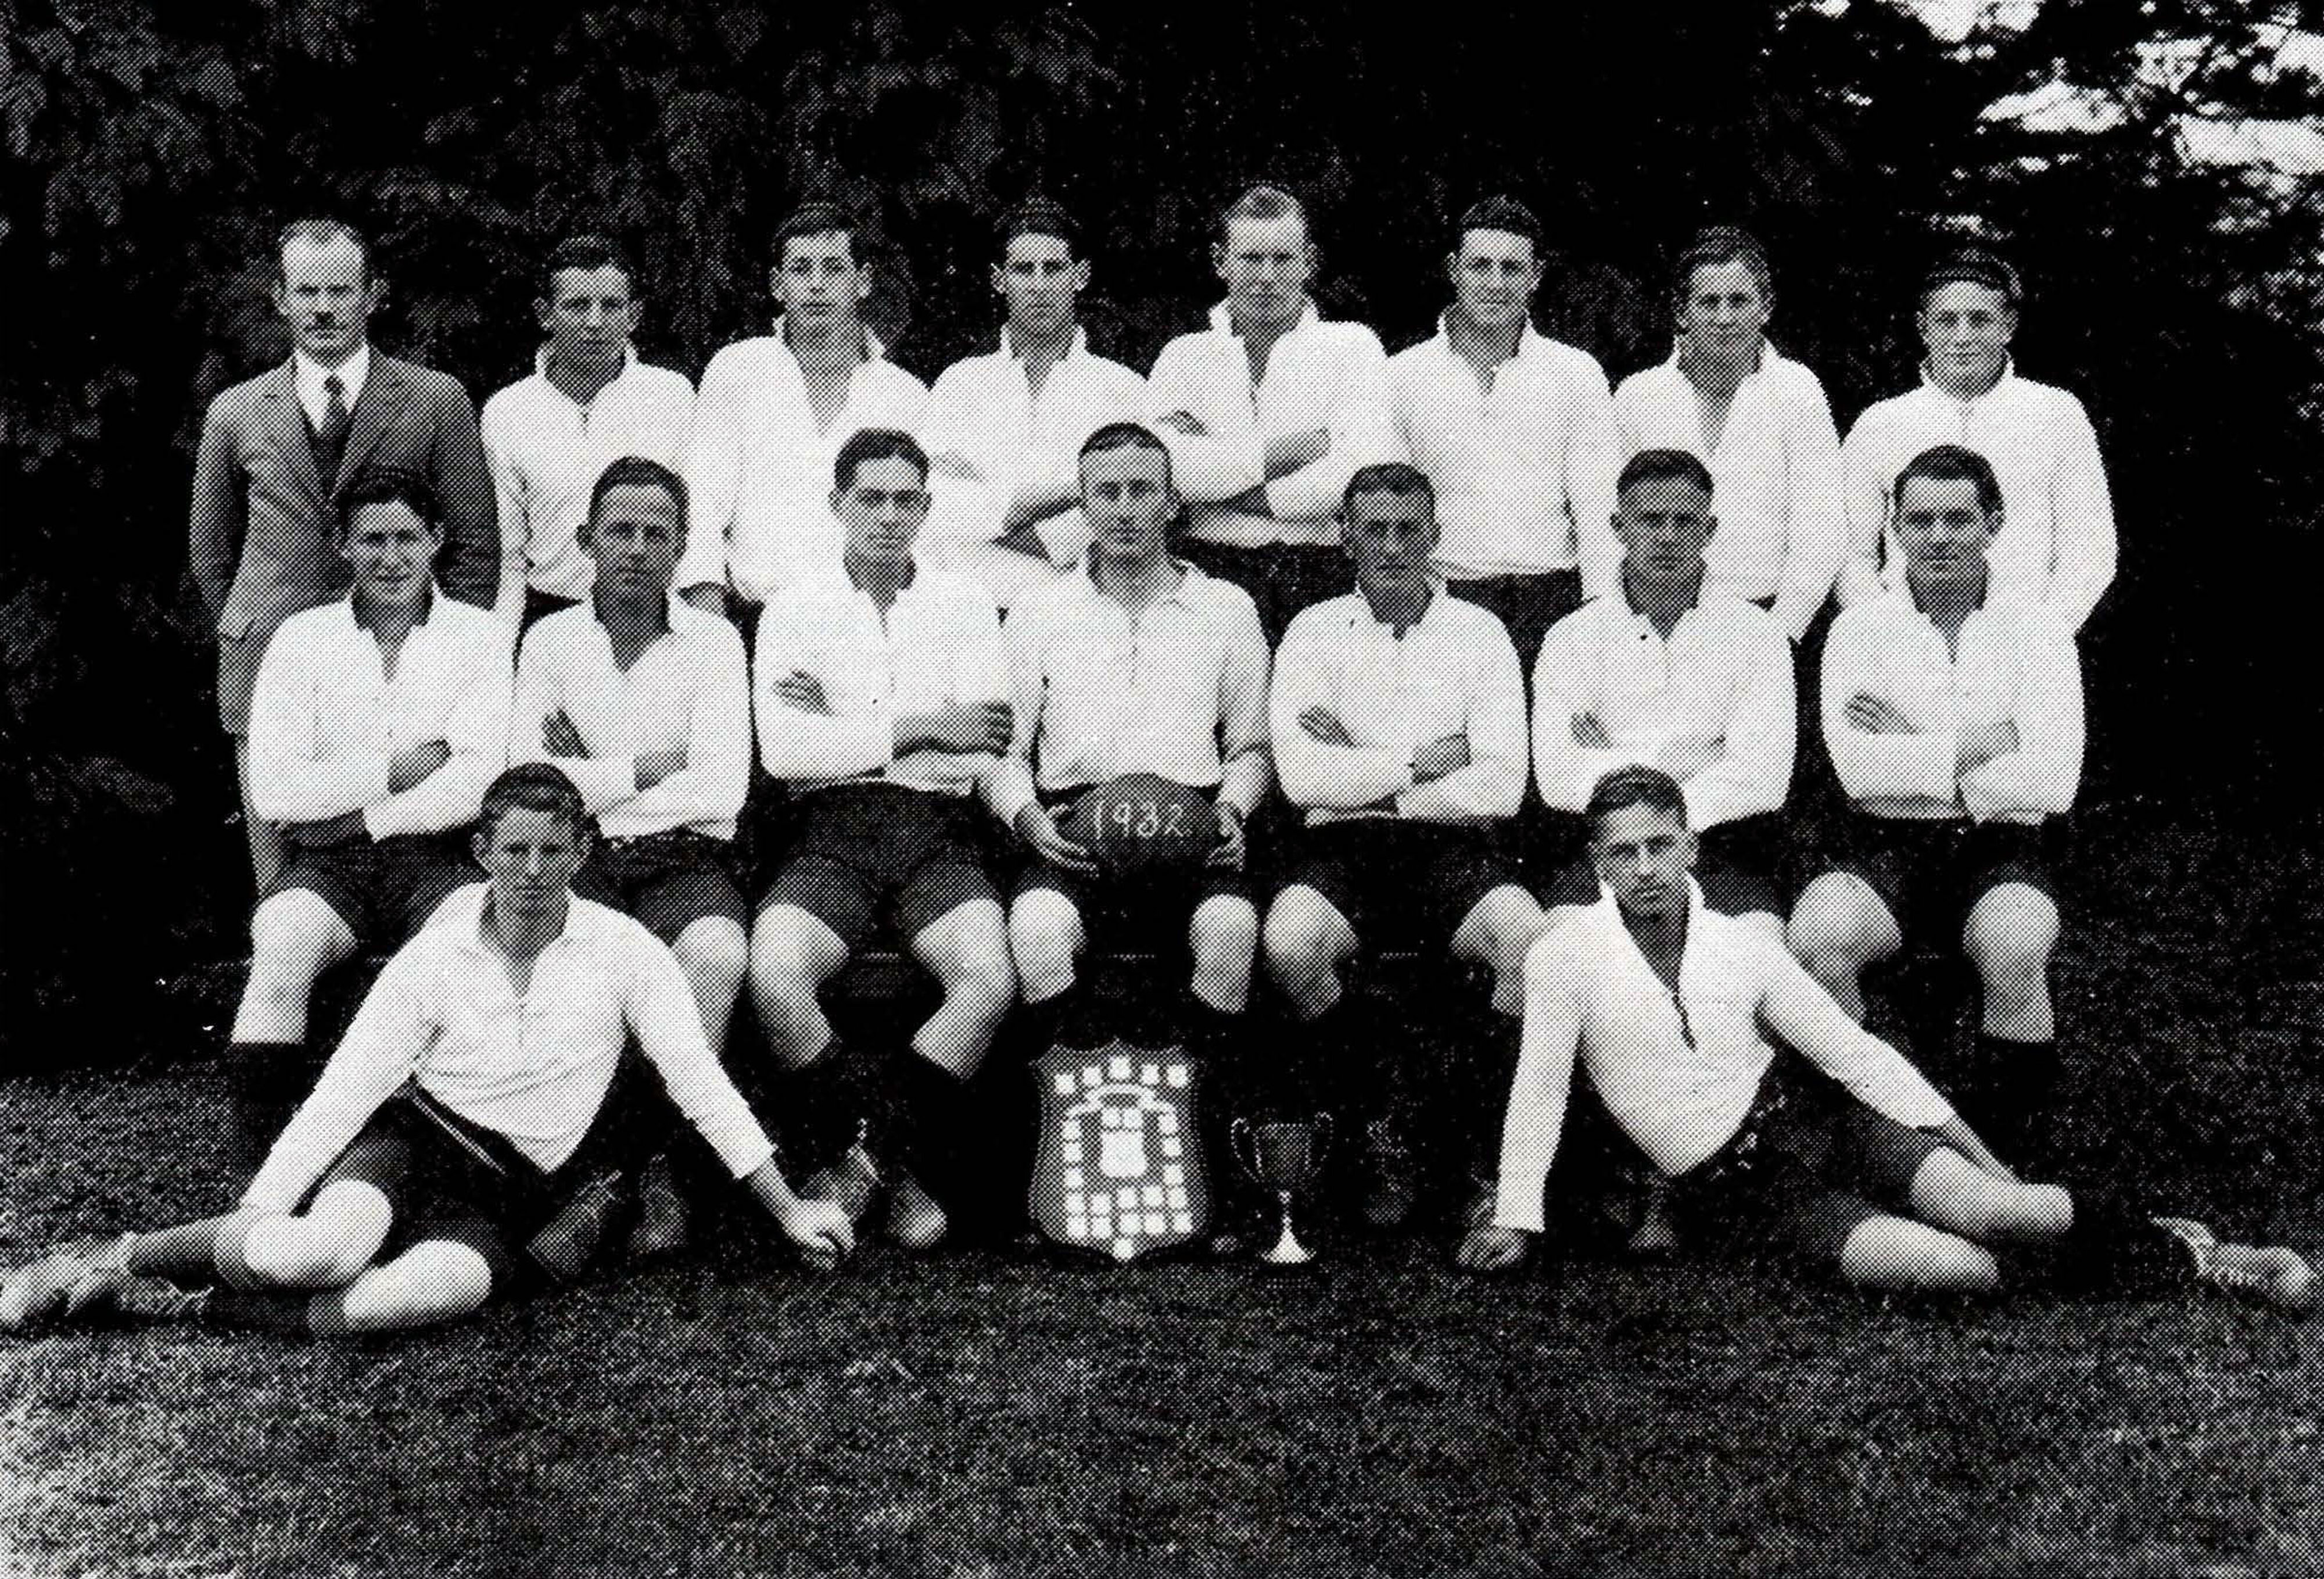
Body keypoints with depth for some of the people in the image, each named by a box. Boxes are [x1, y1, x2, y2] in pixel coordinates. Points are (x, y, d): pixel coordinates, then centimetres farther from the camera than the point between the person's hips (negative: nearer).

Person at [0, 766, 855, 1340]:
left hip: (517, 1194, 1)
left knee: (439, 1289, -35)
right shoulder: (434, 957, -4)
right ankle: (113, 1260, -10)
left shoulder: (623, 951, -5)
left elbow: (700, 1083, -2)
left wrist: (789, 1209, -2)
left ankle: (183, 1306, -20)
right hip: (418, 1135, 0)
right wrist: (253, 1214, -14)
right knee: (323, 1252, -35)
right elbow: (343, 1089, -6)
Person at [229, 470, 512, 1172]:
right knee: (283, 949, -32)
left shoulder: (480, 636, 6)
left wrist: (355, 817, -8)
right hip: (326, 865, 1)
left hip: (436, 857, -1)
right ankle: (264, 1161, -26)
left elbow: (477, 783, -7)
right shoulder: (301, 639, 9)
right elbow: (273, 790, -1)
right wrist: (394, 772, -5)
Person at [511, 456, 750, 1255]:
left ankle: (657, 1164, -21)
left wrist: (594, 783, -3)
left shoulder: (714, 640, 6)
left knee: (717, 952, -34)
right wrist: (649, 769, -4)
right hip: (579, 862, 1)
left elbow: (719, 792, -6)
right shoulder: (550, 640, 11)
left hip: (685, 861, -1)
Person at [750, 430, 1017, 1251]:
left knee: (991, 979, -29)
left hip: (939, 832, 1)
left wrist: (844, 729, -3)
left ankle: (872, 1152, -12)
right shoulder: (796, 608, 12)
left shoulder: (964, 603, 14)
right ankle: (895, 1156, -11)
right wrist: (921, 730, -6)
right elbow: (783, 750, -4)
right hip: (831, 829, 0)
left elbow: (986, 747, 0)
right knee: (772, 975, -30)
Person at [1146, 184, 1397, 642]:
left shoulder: (1351, 346, 10)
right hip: (1210, 574, 1)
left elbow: (1364, 470, -6)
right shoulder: (1184, 355, 15)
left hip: (1319, 576, -1)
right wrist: (1272, 453, -6)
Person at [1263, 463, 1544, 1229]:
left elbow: (1502, 786, -3)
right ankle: (1386, 1094, -6)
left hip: (1451, 847, 0)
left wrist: (1366, 777, -4)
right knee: (1288, 942, -32)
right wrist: (1423, 761, -4)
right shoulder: (1314, 631, 9)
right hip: (1341, 847, 0)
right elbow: (1304, 779, -5)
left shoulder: (1479, 632, 9)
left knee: (1535, 938, -30)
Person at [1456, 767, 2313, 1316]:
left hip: (1814, 1122, 2)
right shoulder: (1567, 956, -9)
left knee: (1999, 1214, -24)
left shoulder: (1742, 948, -1)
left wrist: (1985, 1163, -3)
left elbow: (1857, 1054, -1)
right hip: (1738, 1196, -2)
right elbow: (1540, 1089, -3)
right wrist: (1516, 1217, -6)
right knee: (1962, 1272, -25)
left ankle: (2191, 1254, 1)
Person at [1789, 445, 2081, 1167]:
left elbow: (2052, 781, -7)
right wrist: (1978, 746, -7)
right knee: (1815, 938, -31)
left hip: (2000, 846, -1)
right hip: (1885, 845, 1)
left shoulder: (2038, 629, 7)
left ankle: (2001, 1159, -14)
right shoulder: (1861, 627, 8)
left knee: (2016, 952, -34)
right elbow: (1858, 768, -7)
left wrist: (1913, 754, -5)